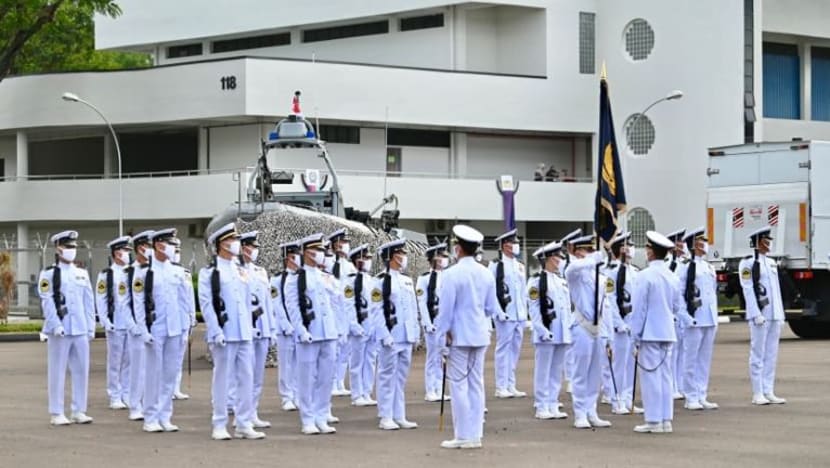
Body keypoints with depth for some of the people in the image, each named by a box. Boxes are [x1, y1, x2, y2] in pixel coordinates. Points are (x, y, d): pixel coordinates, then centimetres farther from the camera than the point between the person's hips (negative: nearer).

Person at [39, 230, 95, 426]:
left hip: (80, 330, 5)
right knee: (57, 372, -1)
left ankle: (79, 411, 13)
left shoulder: (82, 274, 15)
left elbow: (89, 302, 14)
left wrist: (91, 327, 9)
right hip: (60, 331, -5)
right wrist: (56, 325, -16)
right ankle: (57, 414, 3)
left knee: (81, 370, 5)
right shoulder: (49, 274, -1)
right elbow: (47, 302, -8)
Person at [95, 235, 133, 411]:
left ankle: (128, 396, 14)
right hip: (115, 324, -4)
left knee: (130, 361, 6)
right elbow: (100, 300, -3)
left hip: (132, 324, 4)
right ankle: (115, 398, 6)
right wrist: (105, 321, -9)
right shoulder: (106, 274, -2)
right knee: (115, 361, 0)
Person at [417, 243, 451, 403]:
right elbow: (422, 303, -7)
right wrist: (427, 324, -11)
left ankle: (439, 390, 15)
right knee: (433, 357, 0)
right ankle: (430, 391, 7)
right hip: (433, 322, -5)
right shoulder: (425, 278, -6)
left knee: (442, 358, 8)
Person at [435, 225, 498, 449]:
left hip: (459, 336, -6)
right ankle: (475, 435, 13)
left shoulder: (451, 274, -15)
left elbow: (445, 308, -13)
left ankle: (463, 436, 1)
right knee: (476, 384, 10)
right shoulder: (486, 274, 5)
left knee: (459, 384, 0)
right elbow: (492, 308, 11)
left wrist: (443, 337, -6)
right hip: (480, 335, 6)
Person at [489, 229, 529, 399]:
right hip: (505, 314, -7)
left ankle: (511, 386, 16)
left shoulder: (520, 266, 15)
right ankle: (501, 387, 1)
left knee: (515, 349, 10)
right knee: (504, 348, -4)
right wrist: (499, 311, -14)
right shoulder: (496, 266, -6)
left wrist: (525, 311, 13)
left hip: (520, 315, 7)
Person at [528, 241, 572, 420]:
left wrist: (570, 329, 11)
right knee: (543, 371, -1)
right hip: (547, 334, -7)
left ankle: (553, 406, 16)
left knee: (557, 371, 10)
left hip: (562, 334, 7)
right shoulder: (537, 281, -6)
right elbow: (534, 309, -10)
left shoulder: (562, 281, 15)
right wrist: (542, 331, -16)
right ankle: (542, 408, 3)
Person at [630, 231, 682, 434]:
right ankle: (666, 420, 11)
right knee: (665, 376, 10)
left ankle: (653, 421, -2)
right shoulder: (672, 277, 8)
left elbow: (639, 308, -11)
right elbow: (677, 306, 14)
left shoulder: (646, 276, -12)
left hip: (649, 333, -6)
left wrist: (636, 337, -7)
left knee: (651, 376, -2)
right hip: (668, 332, 6)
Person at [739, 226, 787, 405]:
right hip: (759, 315, -7)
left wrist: (781, 314, 13)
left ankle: (769, 392, 11)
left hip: (774, 315, 7)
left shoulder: (771, 262, 16)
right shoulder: (748, 263, -6)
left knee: (771, 354, 7)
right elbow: (748, 290, -11)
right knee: (758, 354, -4)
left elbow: (776, 289, 18)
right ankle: (757, 394, 0)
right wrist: (756, 315, -17)